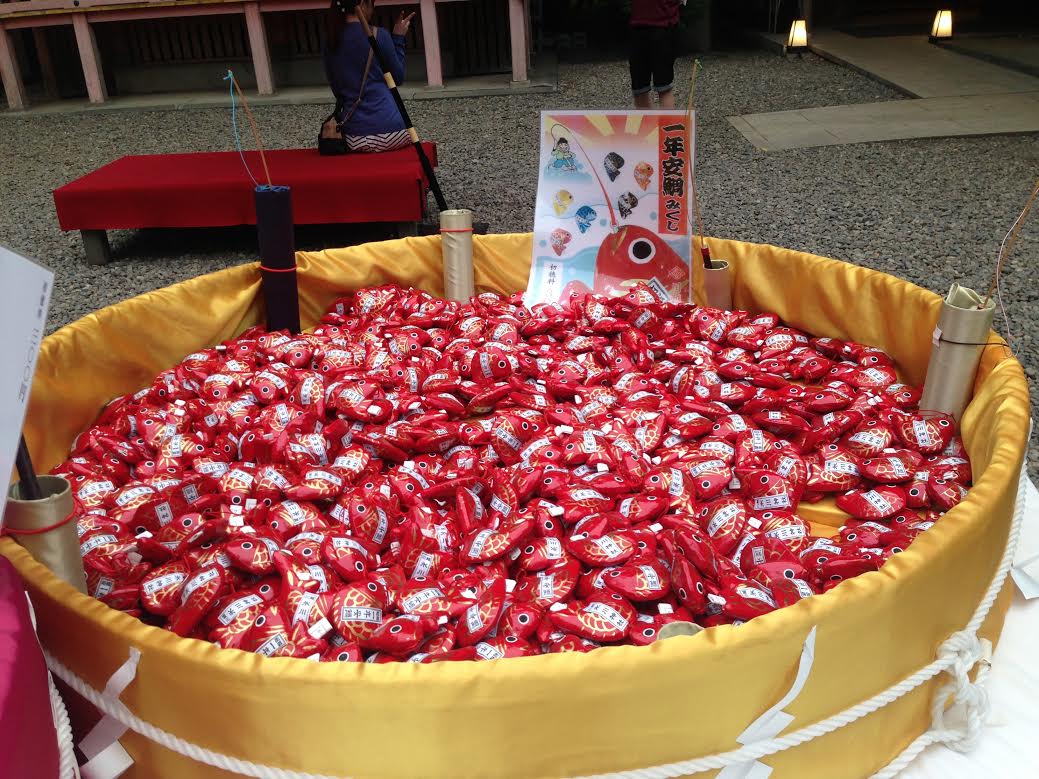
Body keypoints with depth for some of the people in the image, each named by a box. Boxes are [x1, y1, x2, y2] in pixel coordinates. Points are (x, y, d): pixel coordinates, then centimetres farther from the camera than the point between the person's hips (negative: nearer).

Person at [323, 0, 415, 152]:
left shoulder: (330, 43, 6)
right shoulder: (379, 35, -7)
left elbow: (337, 90, 15)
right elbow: (398, 78, 6)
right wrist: (398, 38, 13)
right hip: (389, 130, -4)